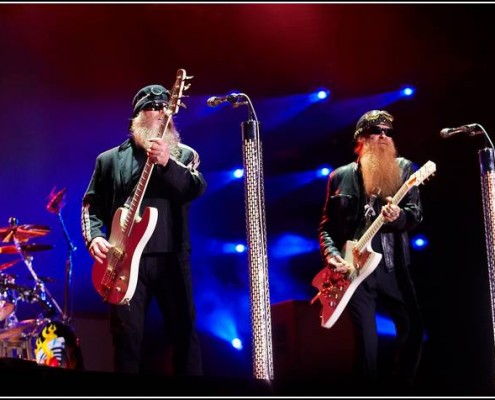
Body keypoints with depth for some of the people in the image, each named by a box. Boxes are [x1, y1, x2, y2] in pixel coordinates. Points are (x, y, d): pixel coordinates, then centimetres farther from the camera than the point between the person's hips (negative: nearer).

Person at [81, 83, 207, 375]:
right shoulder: (109, 159, 12)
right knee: (127, 337, 1)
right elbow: (91, 205, 11)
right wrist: (94, 237, -7)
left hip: (171, 258, 0)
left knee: (185, 334, 1)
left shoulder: (184, 154, 10)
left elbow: (197, 189, -8)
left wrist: (167, 163, -23)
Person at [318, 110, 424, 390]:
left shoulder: (404, 168, 7)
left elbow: (417, 214, -3)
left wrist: (398, 216, -25)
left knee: (413, 325, -6)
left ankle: (403, 387, 14)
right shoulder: (340, 176, 7)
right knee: (367, 339, -1)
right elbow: (326, 224, 10)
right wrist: (331, 254, -7)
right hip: (355, 269, 0)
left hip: (393, 267, 1)